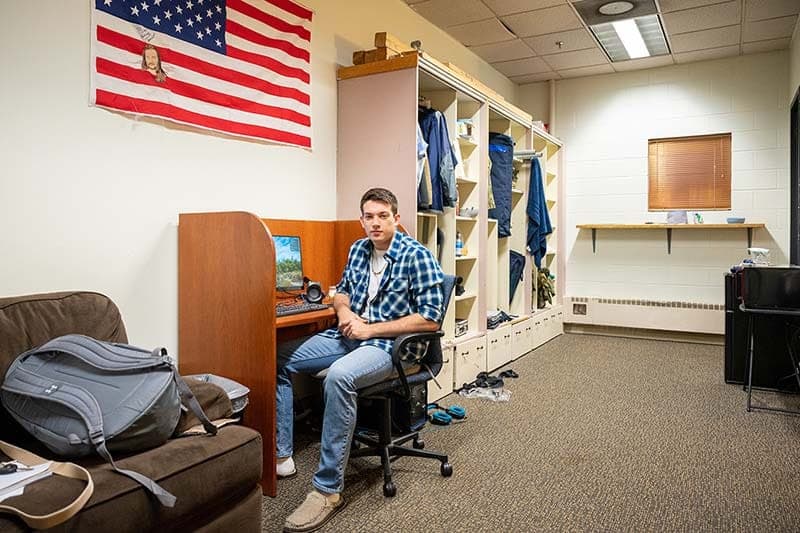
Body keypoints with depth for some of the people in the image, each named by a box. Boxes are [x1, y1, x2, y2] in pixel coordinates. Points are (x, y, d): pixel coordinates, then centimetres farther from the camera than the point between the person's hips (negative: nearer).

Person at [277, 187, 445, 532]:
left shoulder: (417, 256, -12)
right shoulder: (358, 249, 9)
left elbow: (430, 319, -16)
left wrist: (371, 329, -17)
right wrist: (344, 311, -2)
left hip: (388, 344, -8)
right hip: (347, 335, 8)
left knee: (339, 376, -37)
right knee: (277, 359, 1)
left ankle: (329, 489, -24)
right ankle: (280, 455, 7)